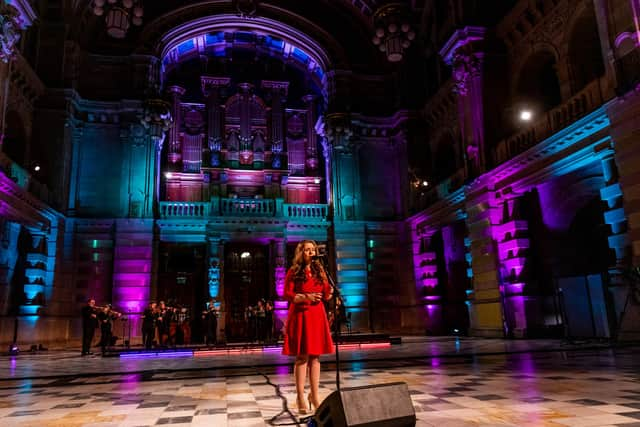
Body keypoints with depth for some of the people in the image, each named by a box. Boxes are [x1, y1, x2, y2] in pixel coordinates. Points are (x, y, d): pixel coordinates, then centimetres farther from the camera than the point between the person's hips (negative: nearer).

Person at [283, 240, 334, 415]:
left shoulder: (319, 270, 12)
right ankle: (300, 397, 4)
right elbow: (286, 294, -8)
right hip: (300, 316, -4)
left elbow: (326, 295, 12)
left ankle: (314, 395, 15)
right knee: (302, 356, -4)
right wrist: (306, 297, -19)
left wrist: (328, 292, -10)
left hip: (317, 316, 4)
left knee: (315, 355, 7)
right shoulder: (293, 272, -1)